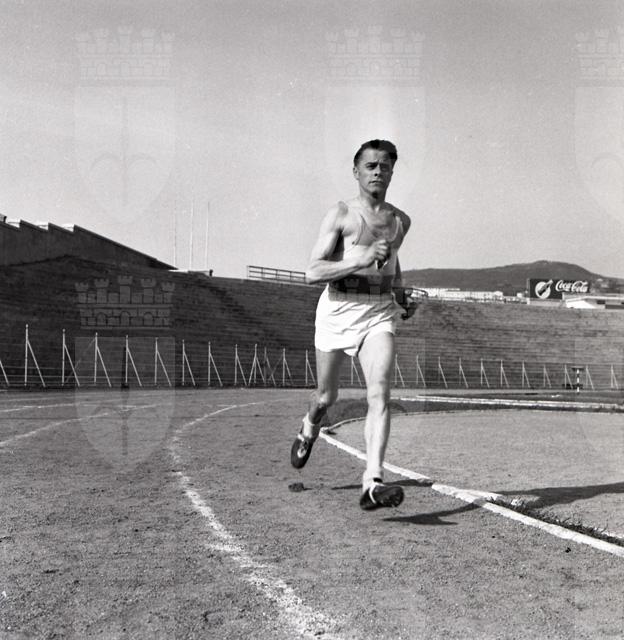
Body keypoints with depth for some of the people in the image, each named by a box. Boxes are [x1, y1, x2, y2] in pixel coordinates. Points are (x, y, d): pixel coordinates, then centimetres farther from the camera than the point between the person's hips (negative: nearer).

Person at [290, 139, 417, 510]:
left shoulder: (400, 221, 12)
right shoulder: (341, 215, -3)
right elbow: (313, 272, -11)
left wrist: (401, 297, 16)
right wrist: (362, 259, -22)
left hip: (380, 314, 2)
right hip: (338, 309, -2)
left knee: (380, 395, -17)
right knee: (327, 396, 12)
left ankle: (373, 483, -22)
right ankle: (308, 431, 47)